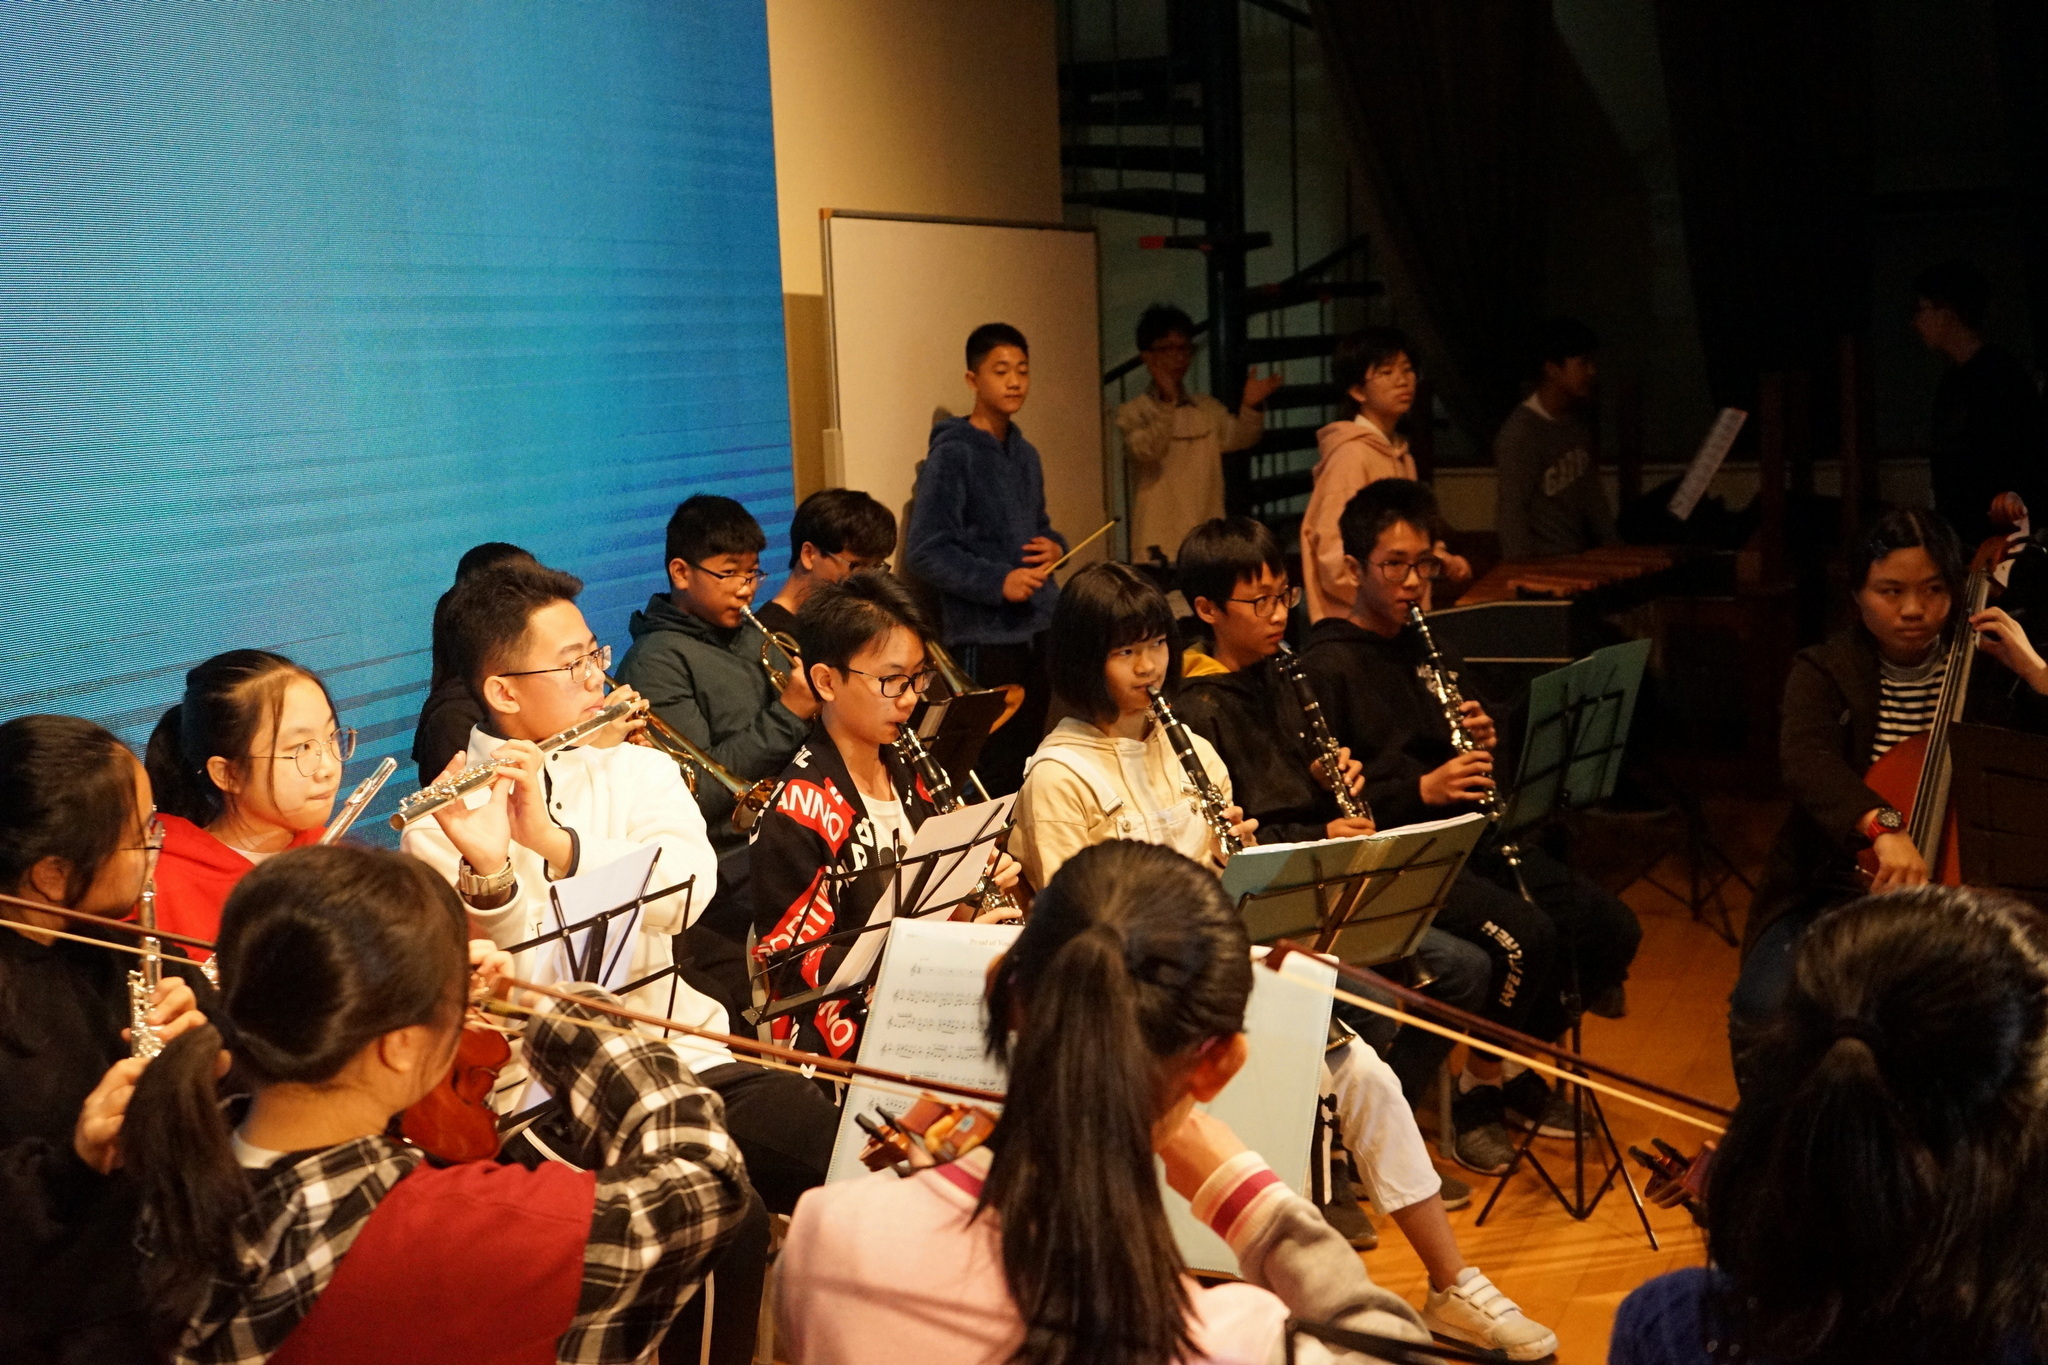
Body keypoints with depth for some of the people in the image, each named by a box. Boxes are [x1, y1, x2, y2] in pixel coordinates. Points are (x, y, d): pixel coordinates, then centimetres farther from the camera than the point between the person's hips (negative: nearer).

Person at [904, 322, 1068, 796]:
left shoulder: (1025, 454, 13)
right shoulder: (952, 454, -9)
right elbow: (925, 551, -14)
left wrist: (1054, 545, 3)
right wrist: (996, 582, -24)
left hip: (1037, 628, 7)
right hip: (984, 636, -7)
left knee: (1028, 761, 7)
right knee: (991, 772, -7)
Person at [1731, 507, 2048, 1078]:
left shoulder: (1983, 672, 4)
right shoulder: (1823, 672, 0)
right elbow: (1807, 762, -23)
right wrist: (1883, 825, -42)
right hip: (1832, 897, -1)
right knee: (1763, 1011, -27)